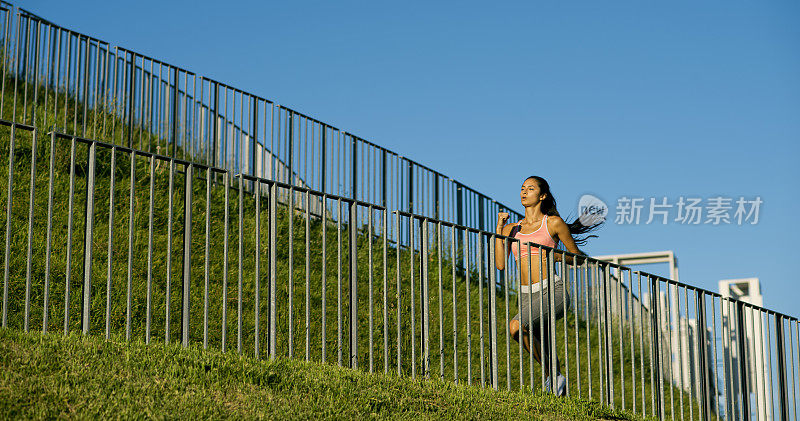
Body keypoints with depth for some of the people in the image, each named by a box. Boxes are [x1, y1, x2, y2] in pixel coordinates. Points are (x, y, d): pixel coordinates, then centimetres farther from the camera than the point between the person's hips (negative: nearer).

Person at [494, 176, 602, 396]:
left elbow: (578, 258, 10)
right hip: (526, 295, 5)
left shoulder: (553, 223, 5)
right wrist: (499, 226, 3)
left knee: (516, 327, -27)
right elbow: (500, 264, 2)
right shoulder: (512, 228, 16)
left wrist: (557, 256, -9)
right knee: (546, 354, 5)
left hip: (552, 290, -5)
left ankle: (554, 377, -12)